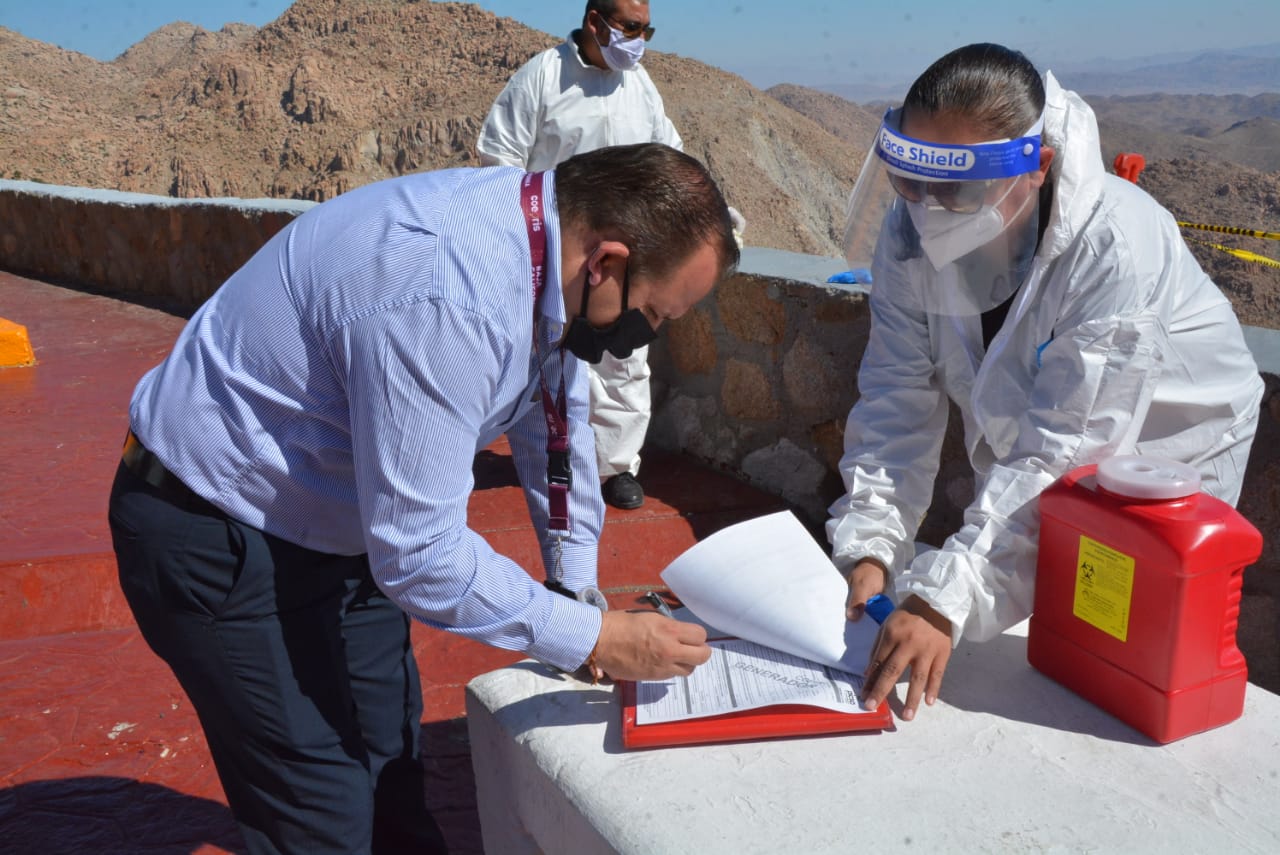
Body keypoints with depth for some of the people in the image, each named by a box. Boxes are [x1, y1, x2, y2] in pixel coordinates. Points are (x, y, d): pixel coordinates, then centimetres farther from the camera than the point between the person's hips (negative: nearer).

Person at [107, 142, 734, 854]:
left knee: (391, 763, 21)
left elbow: (558, 414, 7)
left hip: (328, 516, 9)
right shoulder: (444, 307, -36)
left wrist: (579, 585, 8)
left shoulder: (539, 230, -7)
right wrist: (592, 637, -22)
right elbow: (420, 555, -32)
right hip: (220, 541, -8)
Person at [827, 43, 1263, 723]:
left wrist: (945, 598, -45)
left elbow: (1062, 450, -39)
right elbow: (898, 400, -20)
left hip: (1164, 446, -4)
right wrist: (869, 546, -33)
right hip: (1021, 440, 5)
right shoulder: (911, 232, -21)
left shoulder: (1116, 247, -36)